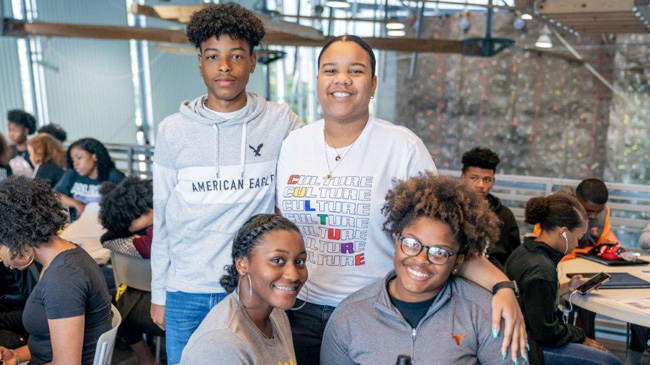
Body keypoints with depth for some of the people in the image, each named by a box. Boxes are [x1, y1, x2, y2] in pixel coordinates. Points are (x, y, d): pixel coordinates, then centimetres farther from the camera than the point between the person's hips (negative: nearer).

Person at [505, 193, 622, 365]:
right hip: (531, 348, -10)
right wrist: (581, 337, -5)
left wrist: (566, 287, 11)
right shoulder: (541, 271, -26)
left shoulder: (524, 251, 1)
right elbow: (547, 334, -19)